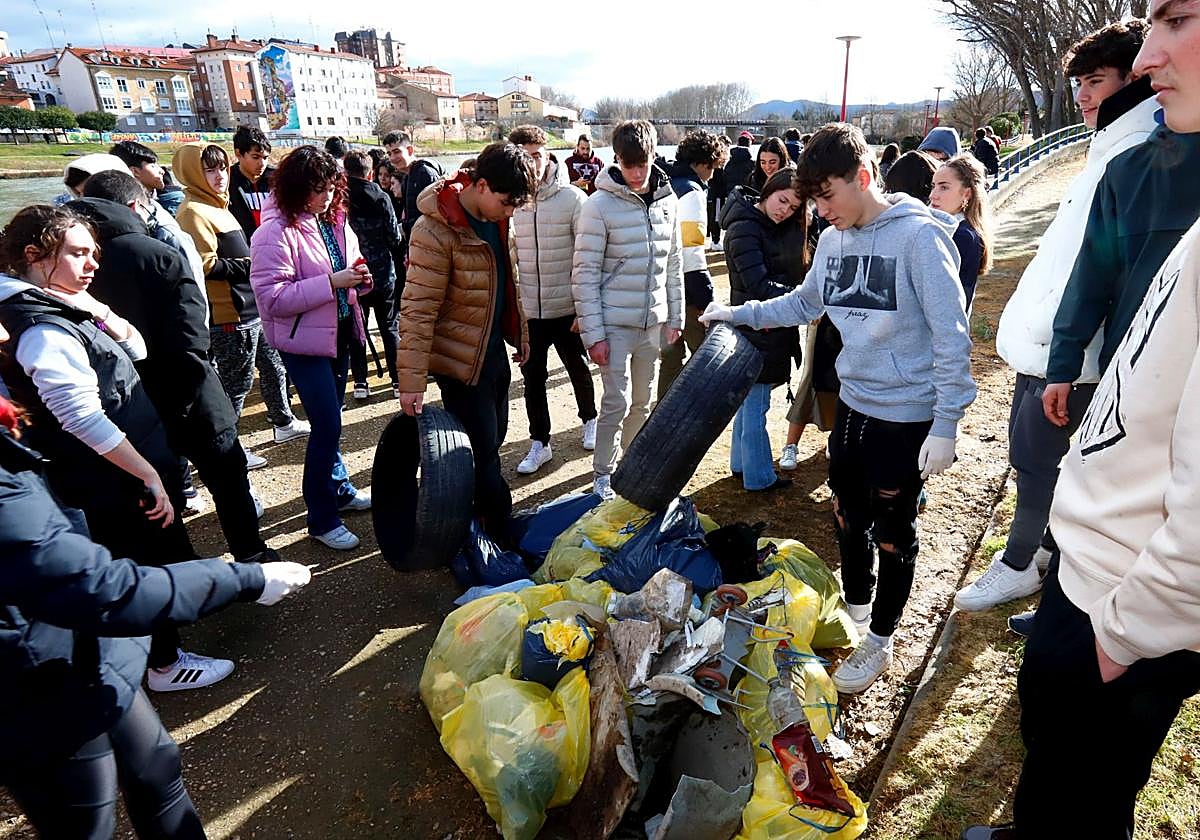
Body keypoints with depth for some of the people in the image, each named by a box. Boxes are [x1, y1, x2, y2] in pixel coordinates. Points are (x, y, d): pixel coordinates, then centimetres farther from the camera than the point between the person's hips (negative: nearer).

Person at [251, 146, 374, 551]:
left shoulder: (336, 221, 5)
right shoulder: (275, 233, -17)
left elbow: (350, 265, 18)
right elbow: (272, 298, -22)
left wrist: (359, 277, -7)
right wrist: (331, 282, -27)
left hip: (340, 333, 7)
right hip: (304, 341, -7)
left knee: (329, 420, 19)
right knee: (328, 424, -7)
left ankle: (339, 489, 36)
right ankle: (322, 519, 7)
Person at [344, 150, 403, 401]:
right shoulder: (382, 199, -8)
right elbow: (395, 239, -7)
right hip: (383, 274, 0)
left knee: (356, 328, 10)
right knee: (390, 328, 11)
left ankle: (360, 382, 11)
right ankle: (398, 380, 14)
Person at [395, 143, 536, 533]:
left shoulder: (494, 216, 1)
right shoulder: (436, 231, -23)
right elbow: (418, 311, -23)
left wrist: (519, 335, 18)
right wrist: (412, 381, -23)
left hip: (494, 350, 8)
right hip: (460, 359, -8)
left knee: (492, 440, 17)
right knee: (482, 449, 0)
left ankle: (484, 518, 36)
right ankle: (500, 530, 18)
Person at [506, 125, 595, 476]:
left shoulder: (573, 199, -10)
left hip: (567, 309, -2)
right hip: (528, 311, 2)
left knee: (579, 371, 16)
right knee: (532, 377, 9)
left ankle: (589, 420, 42)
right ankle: (539, 443, 24)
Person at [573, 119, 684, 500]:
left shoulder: (667, 200, 5)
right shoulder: (600, 206, -11)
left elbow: (673, 264, 11)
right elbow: (585, 275, -11)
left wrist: (675, 318, 10)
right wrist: (593, 334, -14)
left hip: (653, 323, 5)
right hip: (615, 324, -5)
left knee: (643, 401, 13)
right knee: (617, 402, -3)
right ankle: (603, 474, 15)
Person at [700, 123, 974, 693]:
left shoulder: (918, 236, -18)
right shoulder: (832, 240, 3)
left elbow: (951, 336, -18)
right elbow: (805, 303, 17)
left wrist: (946, 425, -18)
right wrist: (739, 314, 8)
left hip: (907, 416, -6)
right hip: (853, 403, 7)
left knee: (892, 532, 9)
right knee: (847, 517, 19)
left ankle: (880, 641, 29)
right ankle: (855, 611, 42)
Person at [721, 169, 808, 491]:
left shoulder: (780, 226, 12)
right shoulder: (744, 229, -16)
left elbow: (791, 274, 9)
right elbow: (759, 286, -22)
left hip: (775, 326, 9)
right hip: (757, 328, -9)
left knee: (751, 399, 18)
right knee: (756, 404, 2)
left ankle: (741, 463, 32)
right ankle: (758, 476, 14)